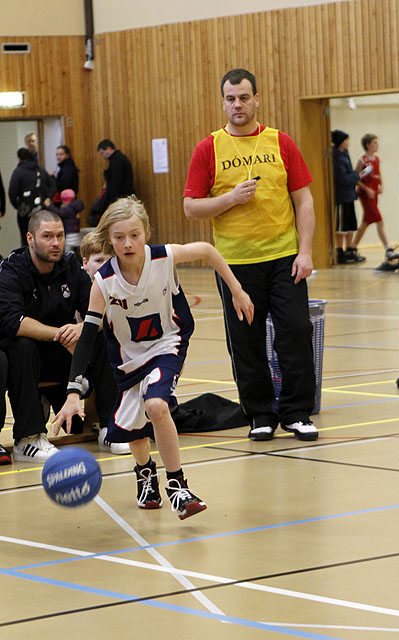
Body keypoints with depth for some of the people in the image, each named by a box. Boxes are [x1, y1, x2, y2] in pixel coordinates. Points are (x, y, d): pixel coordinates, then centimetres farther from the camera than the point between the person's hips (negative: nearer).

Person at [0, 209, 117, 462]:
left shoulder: (71, 266, 1)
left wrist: (83, 328, -30)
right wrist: (61, 335, -34)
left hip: (60, 356, 4)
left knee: (104, 344, -17)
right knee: (22, 346, -36)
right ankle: (28, 439, -36)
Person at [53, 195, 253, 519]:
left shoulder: (165, 257, -22)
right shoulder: (104, 282, -22)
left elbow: (206, 250, -2)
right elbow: (86, 337, -22)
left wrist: (237, 291, 3)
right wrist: (74, 393, -29)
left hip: (167, 345, -2)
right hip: (129, 356, 2)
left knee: (156, 406, -28)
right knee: (132, 432, 10)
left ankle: (177, 484, -14)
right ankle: (146, 470, 46)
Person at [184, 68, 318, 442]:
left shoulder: (281, 144, 5)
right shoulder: (208, 149, 2)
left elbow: (303, 200, 5)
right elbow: (191, 208, 0)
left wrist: (305, 251, -3)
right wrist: (232, 198, -15)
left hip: (284, 257, 1)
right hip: (235, 261, 0)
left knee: (296, 332, -3)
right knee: (246, 342, 3)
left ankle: (296, 413, 9)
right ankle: (260, 414, 15)